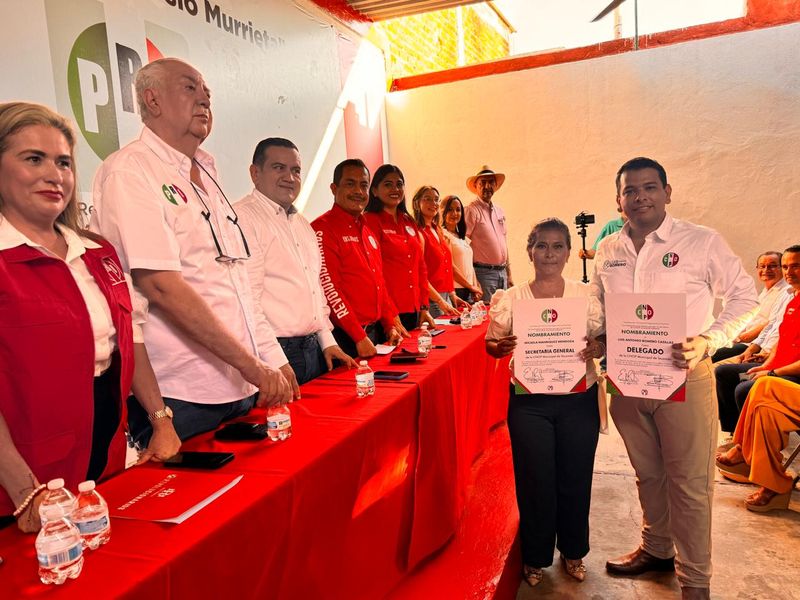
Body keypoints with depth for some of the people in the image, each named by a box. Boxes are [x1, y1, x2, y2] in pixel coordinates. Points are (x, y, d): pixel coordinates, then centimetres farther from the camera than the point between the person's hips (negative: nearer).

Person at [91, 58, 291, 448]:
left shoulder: (205, 175, 15)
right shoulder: (130, 170, -10)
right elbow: (160, 285, -20)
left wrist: (271, 361, 9)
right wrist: (252, 365, -19)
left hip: (241, 387, 8)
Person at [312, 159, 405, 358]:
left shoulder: (367, 231, 16)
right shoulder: (322, 229, -12)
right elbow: (328, 287, -18)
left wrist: (390, 324, 10)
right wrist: (359, 337, -18)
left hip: (376, 331, 8)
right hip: (346, 338, -8)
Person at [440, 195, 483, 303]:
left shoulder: (464, 238, 18)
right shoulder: (444, 235, -6)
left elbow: (470, 265, 16)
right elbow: (450, 266, -12)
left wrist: (475, 288, 3)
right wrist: (471, 286, -7)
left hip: (468, 292, 7)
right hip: (454, 290, -7)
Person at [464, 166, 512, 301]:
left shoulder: (499, 211, 15)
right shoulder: (472, 210, -8)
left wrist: (509, 274, 18)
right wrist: (472, 280, -19)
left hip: (502, 272, 7)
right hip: (484, 273, -7)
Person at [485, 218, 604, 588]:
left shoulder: (587, 295, 3)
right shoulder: (510, 299, 0)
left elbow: (606, 340, 5)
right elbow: (491, 345, 3)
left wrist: (598, 349, -17)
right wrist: (503, 346, -19)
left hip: (579, 399, 1)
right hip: (529, 402, -1)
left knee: (575, 478, 11)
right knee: (535, 480, 7)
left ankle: (573, 551, 37)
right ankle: (535, 557, 30)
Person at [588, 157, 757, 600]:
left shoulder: (701, 242, -7)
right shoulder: (608, 250, 6)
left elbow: (744, 296, -2)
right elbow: (598, 307, 17)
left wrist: (707, 341, -16)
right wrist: (592, 339, -3)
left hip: (685, 377, -4)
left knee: (689, 482, 5)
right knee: (647, 473, 20)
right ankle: (656, 549, 41)